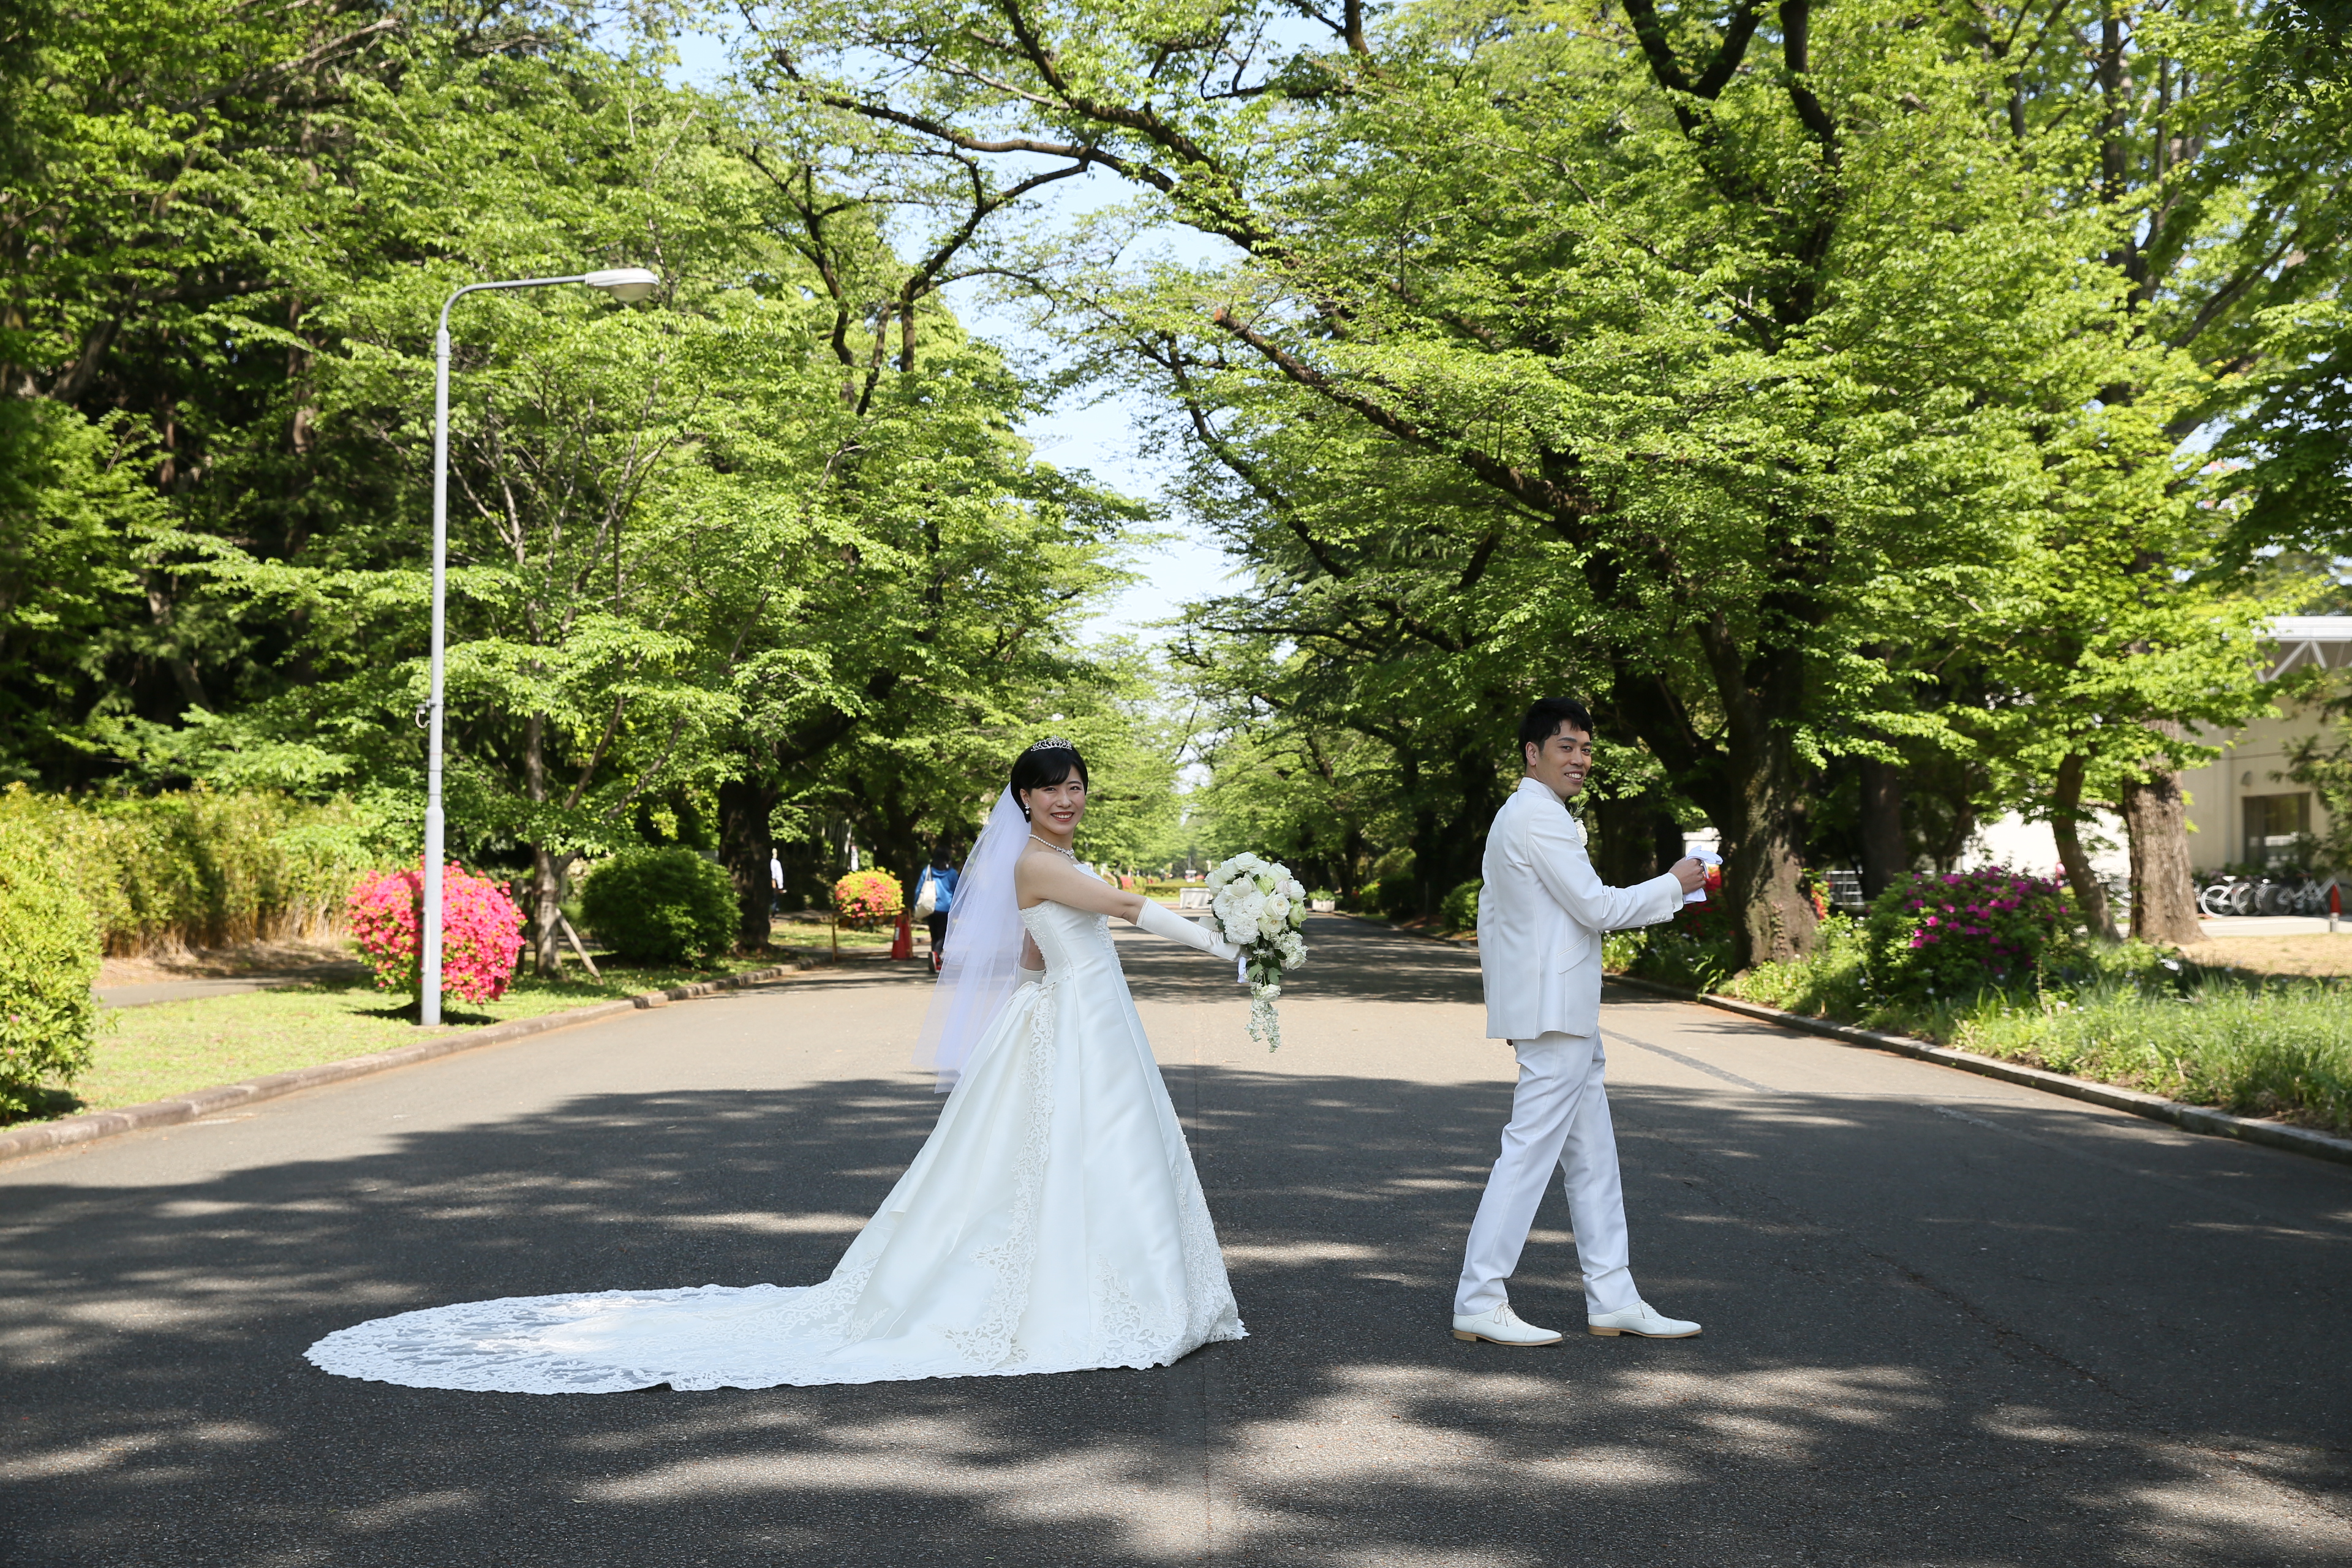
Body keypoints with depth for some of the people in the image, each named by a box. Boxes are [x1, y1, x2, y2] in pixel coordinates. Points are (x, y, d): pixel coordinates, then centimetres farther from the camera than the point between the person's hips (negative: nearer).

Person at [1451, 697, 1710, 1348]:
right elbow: (1598, 908, -17)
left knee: (1592, 1157, 12)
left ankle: (1612, 1299, 16)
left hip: (1561, 1014, 11)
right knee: (1529, 1153, -8)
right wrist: (1674, 885, -4)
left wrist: (1502, 991, 25)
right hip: (1557, 1013, -11)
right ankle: (1479, 1302, -4)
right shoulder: (1539, 817, -14)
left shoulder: (1513, 817, 18)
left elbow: (1490, 914, 22)